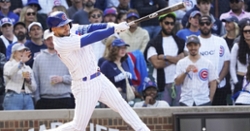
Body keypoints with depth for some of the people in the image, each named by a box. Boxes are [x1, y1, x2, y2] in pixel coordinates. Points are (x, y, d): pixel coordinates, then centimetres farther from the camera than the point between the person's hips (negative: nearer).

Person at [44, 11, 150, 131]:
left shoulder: (72, 30, 2)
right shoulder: (61, 44, -23)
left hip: (99, 79, 8)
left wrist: (110, 25, -27)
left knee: (121, 104, 1)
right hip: (85, 86, -8)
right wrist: (114, 29, -27)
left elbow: (88, 29, -9)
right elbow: (91, 38, -28)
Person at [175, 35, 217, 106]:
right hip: (186, 102, 0)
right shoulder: (181, 63, 8)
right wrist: (186, 71, -15)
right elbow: (177, 82, 0)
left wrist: (210, 100, 1)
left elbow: (213, 83, 8)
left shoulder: (208, 63, 6)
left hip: (203, 103, 0)